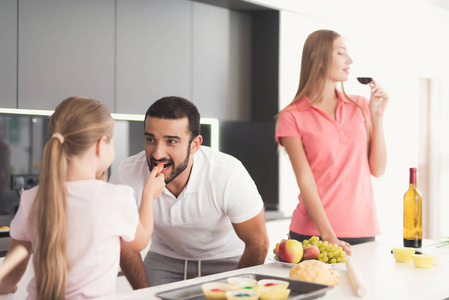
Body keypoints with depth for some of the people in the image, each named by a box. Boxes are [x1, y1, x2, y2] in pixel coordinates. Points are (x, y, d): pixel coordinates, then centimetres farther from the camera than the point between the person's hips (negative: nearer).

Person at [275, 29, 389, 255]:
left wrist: (377, 116, -1)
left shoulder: (360, 106, 10)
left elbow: (377, 170, 5)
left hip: (363, 230, 4)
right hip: (313, 233, -3)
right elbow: (305, 181, -10)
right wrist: (329, 236, -18)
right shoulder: (292, 117, -3)